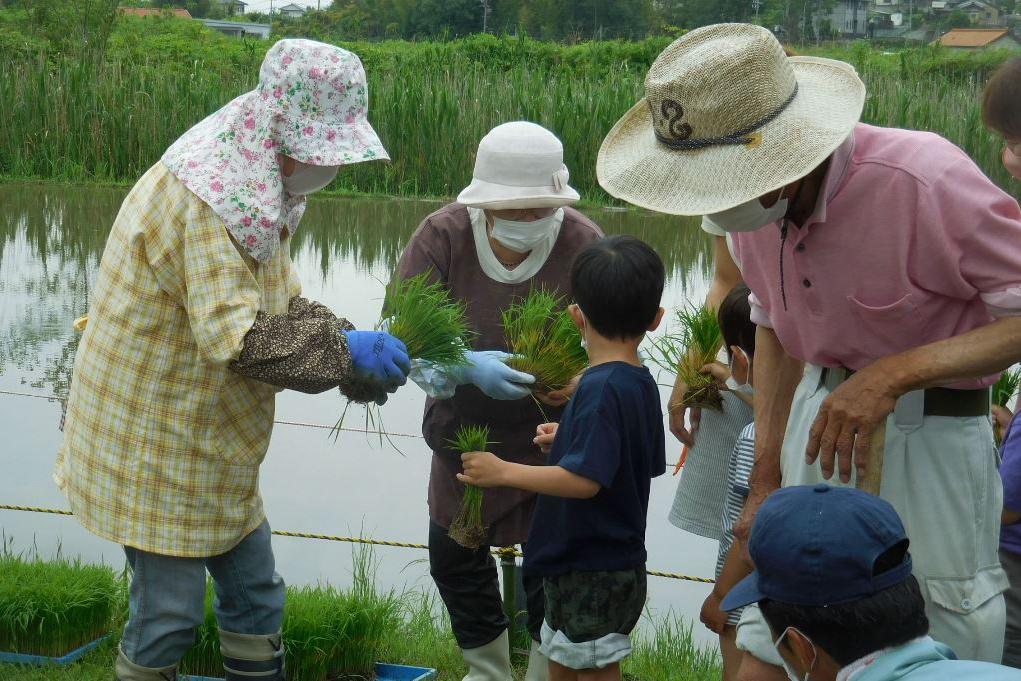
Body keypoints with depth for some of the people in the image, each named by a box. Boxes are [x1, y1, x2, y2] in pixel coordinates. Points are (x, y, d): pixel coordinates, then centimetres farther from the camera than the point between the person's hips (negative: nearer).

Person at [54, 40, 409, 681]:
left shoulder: (259, 185, 5)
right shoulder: (199, 199, -26)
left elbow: (282, 302, 9)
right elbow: (235, 336, -33)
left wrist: (351, 343, -8)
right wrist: (343, 350, -32)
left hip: (214, 447, 9)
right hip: (154, 446, -9)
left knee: (257, 597, 15)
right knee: (169, 615, -1)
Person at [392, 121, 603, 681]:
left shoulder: (584, 245, -21)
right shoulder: (443, 235, -19)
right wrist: (468, 367, -40)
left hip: (551, 432, -2)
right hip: (463, 428, 3)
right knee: (453, 555, 14)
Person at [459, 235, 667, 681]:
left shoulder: (602, 389, -23)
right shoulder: (641, 384, 7)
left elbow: (584, 479, -30)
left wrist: (503, 472, -22)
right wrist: (568, 441, 17)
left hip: (593, 575, -10)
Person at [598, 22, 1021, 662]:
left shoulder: (926, 182, -27)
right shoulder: (753, 198, -5)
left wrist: (900, 371, -31)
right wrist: (766, 474, 14)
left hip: (931, 425, -6)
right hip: (823, 403, 6)